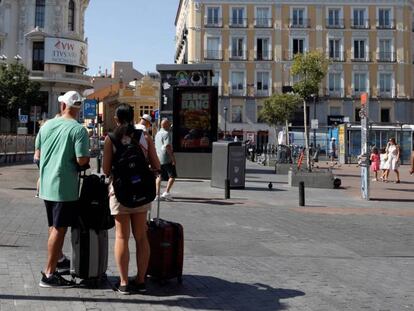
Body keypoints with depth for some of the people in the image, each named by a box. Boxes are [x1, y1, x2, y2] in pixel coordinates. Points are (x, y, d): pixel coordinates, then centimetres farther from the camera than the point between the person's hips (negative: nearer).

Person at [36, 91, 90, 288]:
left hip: (46, 185, 7)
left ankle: (59, 259, 37)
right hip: (65, 187, -6)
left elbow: (38, 152, 12)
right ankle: (49, 274, 3)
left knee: (54, 226, 21)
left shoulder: (47, 125, 4)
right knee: (59, 229, -1)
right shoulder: (78, 129, -15)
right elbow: (82, 160, -20)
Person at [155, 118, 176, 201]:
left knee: (159, 177, 10)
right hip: (166, 158, -8)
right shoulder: (166, 133, -11)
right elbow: (167, 146, -20)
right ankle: (166, 192, -11)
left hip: (158, 158, 8)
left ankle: (157, 194, 6)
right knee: (172, 176, -2)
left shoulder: (157, 134, 17)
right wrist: (173, 157, -19)